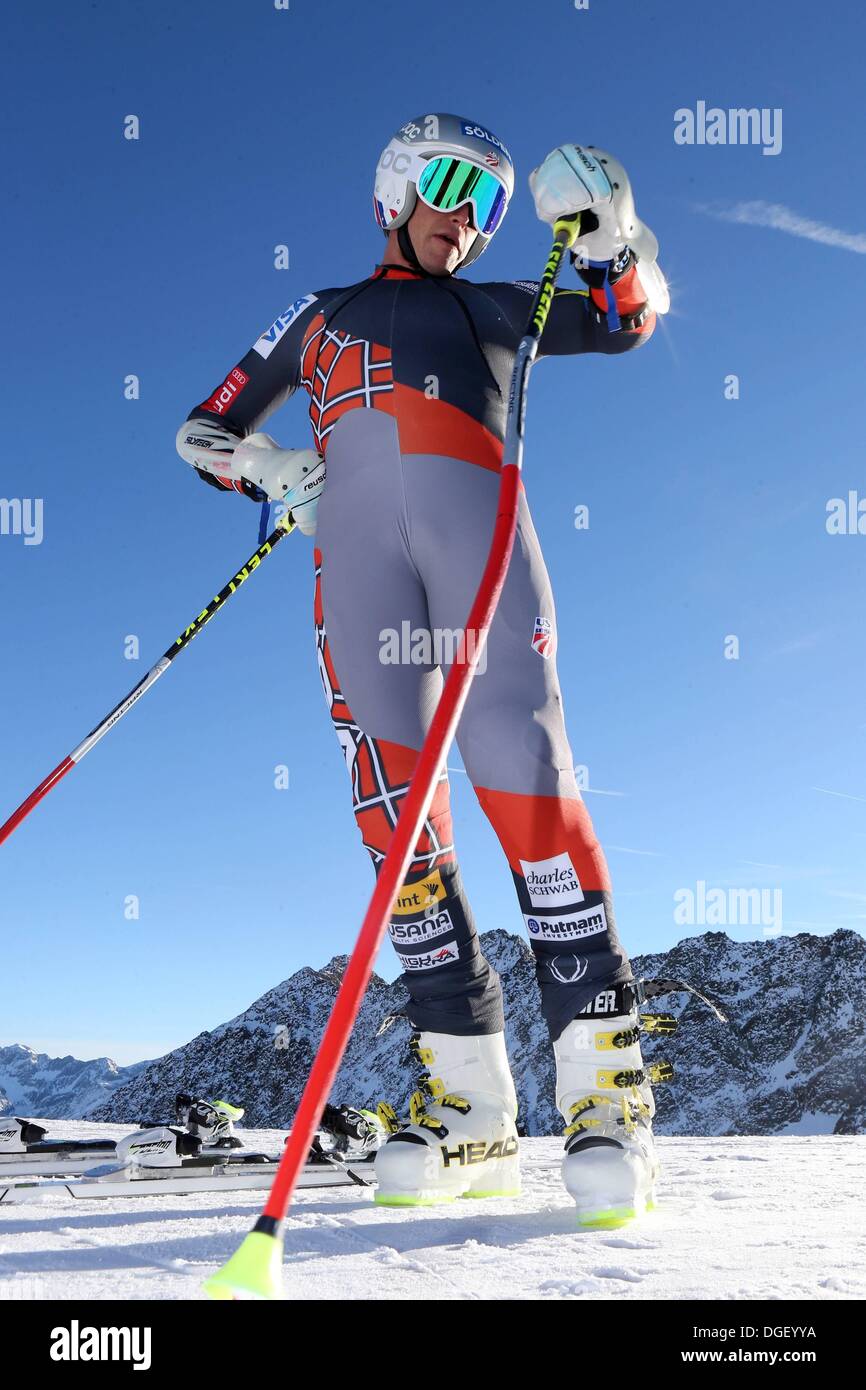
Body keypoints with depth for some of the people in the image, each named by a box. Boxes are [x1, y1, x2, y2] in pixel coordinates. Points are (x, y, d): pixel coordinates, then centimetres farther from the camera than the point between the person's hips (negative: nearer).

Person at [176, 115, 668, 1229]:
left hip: (472, 509, -1)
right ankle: (469, 1111, -8)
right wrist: (270, 471, 9)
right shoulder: (322, 315, 32)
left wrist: (609, 235, 5)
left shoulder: (491, 308, 32)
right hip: (355, 530, 1)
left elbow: (626, 320, 24)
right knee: (391, 796, -10)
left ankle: (607, 1089, -18)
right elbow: (206, 430, 30)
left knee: (519, 765, -19)